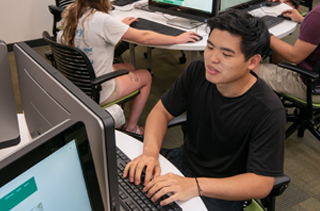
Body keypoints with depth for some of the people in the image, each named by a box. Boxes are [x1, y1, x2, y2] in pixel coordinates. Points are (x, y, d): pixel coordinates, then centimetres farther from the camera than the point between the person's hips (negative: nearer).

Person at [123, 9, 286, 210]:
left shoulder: (268, 111, -26)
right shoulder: (198, 72, -12)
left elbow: (262, 183, -26)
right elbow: (162, 111, -2)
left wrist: (195, 186, -38)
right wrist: (150, 152, -23)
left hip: (222, 192, -4)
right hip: (183, 161, 5)